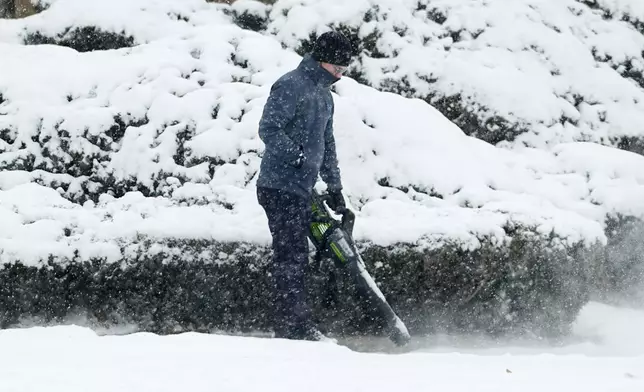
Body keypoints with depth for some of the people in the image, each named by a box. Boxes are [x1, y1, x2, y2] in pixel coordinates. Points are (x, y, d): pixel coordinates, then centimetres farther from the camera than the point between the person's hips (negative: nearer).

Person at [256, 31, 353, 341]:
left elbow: (327, 144, 29)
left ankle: (299, 327, 14)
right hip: (280, 187, -9)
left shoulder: (324, 95, 21)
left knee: (297, 258, 11)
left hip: (300, 190, 9)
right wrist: (298, 156, -22)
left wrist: (334, 187, 27)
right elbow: (269, 129, -19)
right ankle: (292, 327, -10)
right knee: (290, 257, -10)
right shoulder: (290, 86, -10)